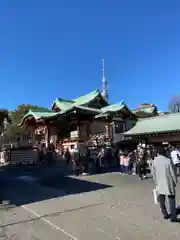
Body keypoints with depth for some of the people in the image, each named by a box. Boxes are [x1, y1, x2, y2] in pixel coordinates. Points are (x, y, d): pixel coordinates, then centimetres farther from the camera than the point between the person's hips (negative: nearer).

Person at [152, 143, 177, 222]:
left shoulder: (154, 161, -8)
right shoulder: (168, 160, -18)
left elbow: (153, 174, 0)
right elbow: (173, 173, -10)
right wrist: (175, 182, 6)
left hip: (159, 184, 3)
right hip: (169, 183, -3)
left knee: (161, 201, 16)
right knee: (171, 200, 12)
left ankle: (165, 215, 29)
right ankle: (173, 217, 12)